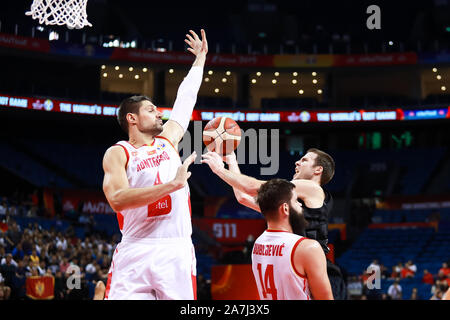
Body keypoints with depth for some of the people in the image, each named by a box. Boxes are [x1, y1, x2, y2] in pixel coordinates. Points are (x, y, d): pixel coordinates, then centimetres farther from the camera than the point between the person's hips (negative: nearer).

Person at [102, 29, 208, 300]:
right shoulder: (117, 153, 2)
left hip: (177, 252, 4)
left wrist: (201, 57, 39)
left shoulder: (168, 140, 16)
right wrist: (172, 185, -19)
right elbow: (118, 199, -15)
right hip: (135, 252, -4)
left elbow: (186, 97, 29)